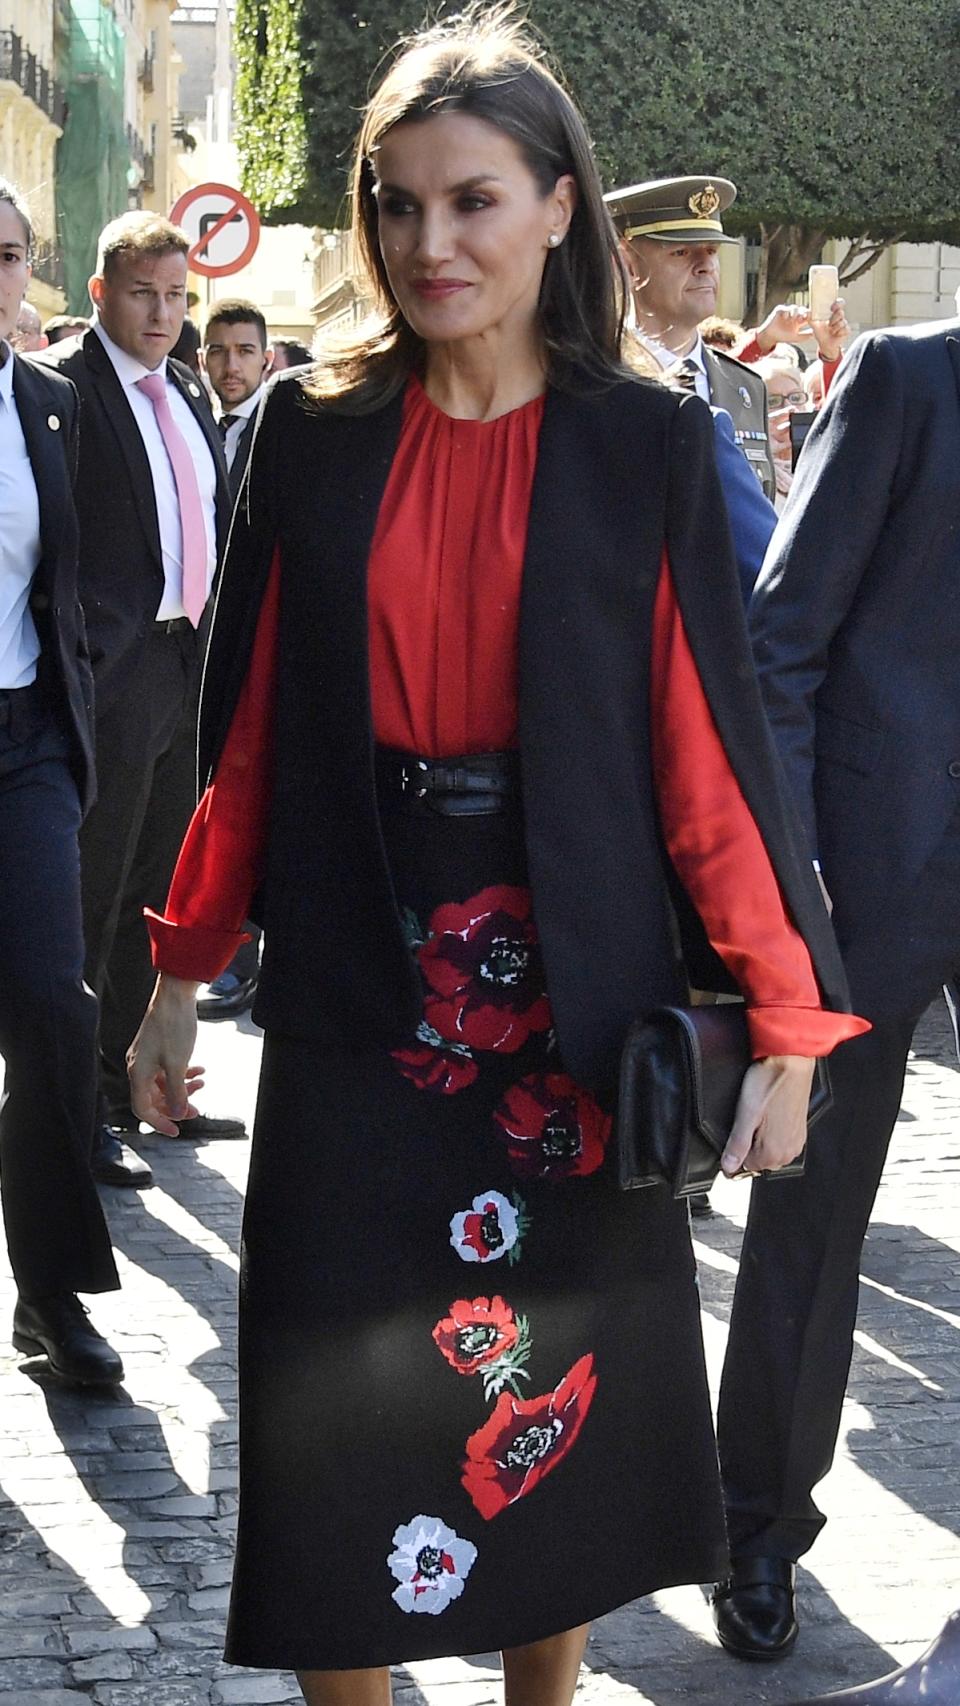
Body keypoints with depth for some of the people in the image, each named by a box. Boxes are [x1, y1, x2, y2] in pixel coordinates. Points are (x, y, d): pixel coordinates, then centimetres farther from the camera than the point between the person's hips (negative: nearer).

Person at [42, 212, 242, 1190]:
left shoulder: (186, 394, 15)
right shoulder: (66, 388, -9)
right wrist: (85, 662, -19)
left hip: (193, 664, 8)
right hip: (117, 672, -8)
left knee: (159, 892, 16)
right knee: (93, 897, -1)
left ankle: (142, 1082, 28)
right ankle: (81, 1109, 7)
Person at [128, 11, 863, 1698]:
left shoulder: (646, 442, -3)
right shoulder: (308, 431, 1)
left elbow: (708, 736, -5)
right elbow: (249, 722, 6)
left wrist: (787, 1018, -10)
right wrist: (181, 973, 6)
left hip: (571, 982, -1)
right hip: (359, 988, 1)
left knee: (557, 1364, 11)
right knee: (351, 1389, 5)